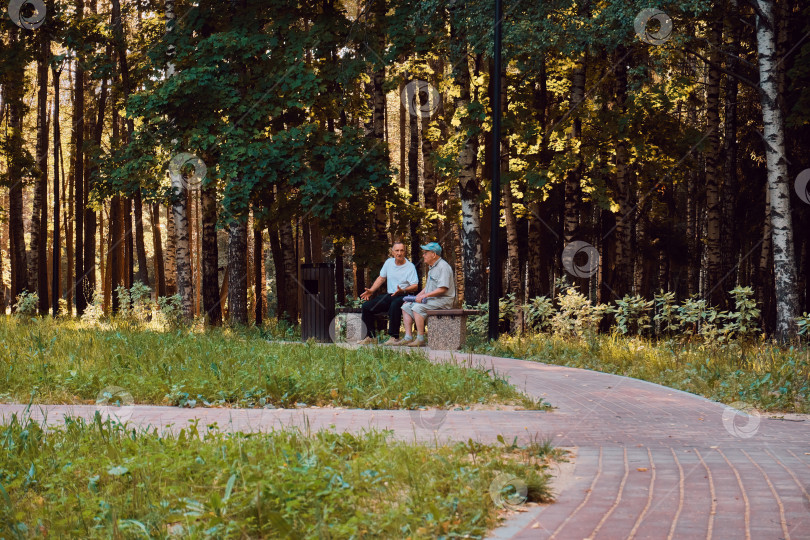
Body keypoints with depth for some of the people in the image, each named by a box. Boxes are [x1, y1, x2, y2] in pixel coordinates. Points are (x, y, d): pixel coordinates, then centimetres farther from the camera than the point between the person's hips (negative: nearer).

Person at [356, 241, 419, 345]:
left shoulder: (410, 266, -4)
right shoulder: (389, 262, 14)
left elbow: (415, 286, -10)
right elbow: (381, 278, 24)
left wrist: (403, 291, -28)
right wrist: (371, 291, 10)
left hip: (403, 297, -6)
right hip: (389, 295, 6)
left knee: (395, 305, -41)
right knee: (366, 306, -11)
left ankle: (394, 337, -34)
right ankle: (371, 336, -4)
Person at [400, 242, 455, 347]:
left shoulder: (443, 267, -15)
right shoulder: (432, 267, 18)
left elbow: (442, 289, -23)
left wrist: (424, 296, -21)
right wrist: (417, 296, 11)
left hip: (443, 300, -11)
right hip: (430, 299, 11)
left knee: (417, 307, -29)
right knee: (406, 306, 6)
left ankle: (421, 339, -25)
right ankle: (408, 337, -2)